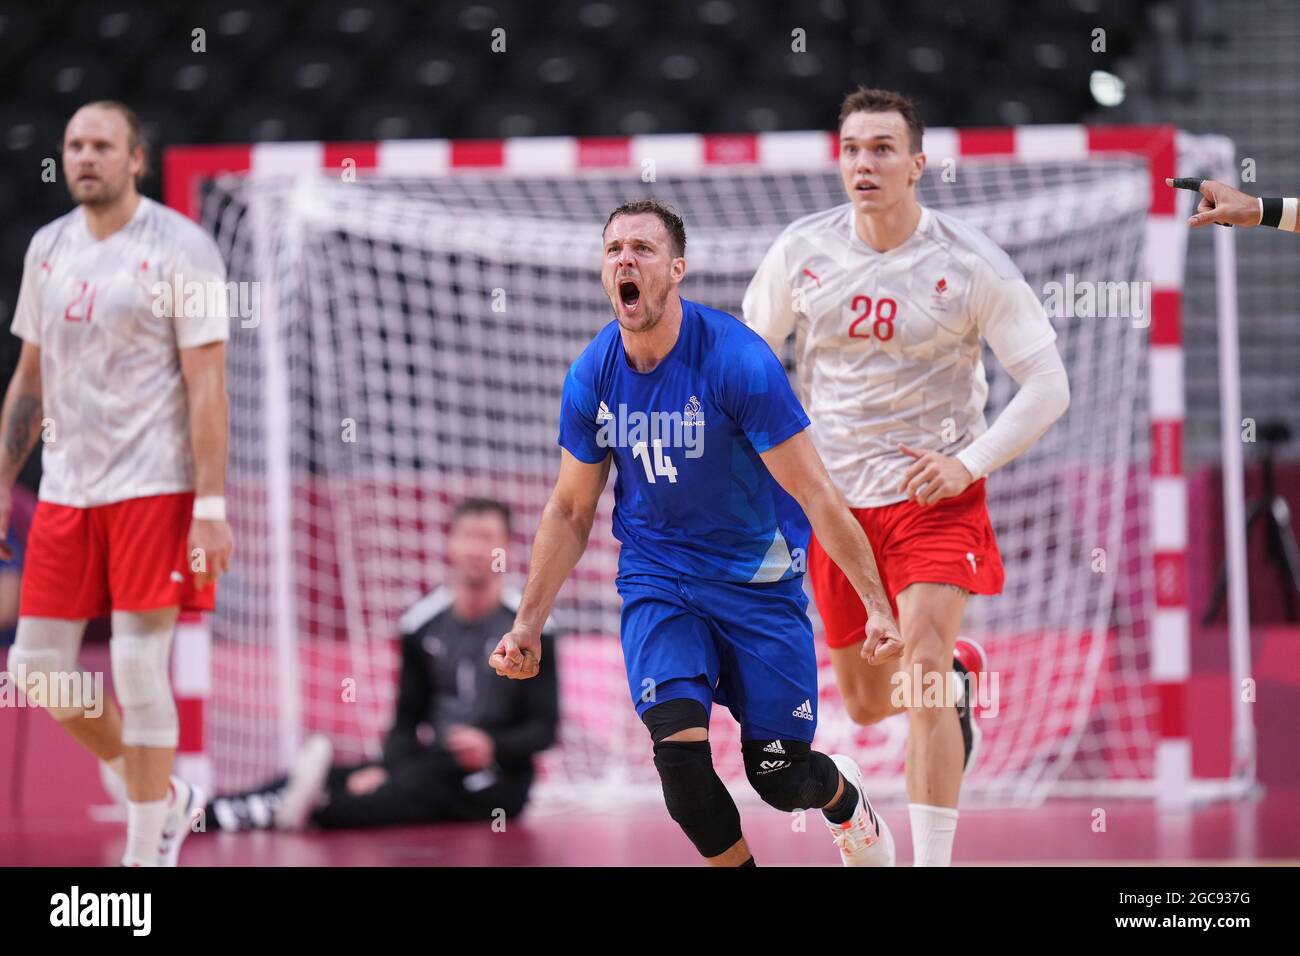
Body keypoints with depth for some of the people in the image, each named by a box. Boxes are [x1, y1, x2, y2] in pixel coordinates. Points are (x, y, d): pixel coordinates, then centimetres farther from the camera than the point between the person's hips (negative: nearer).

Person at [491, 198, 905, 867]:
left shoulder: (737, 360, -20)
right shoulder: (591, 375, -7)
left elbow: (814, 493, -16)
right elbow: (570, 511, 7)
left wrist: (877, 605, -18)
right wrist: (527, 626, 5)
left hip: (758, 579, -2)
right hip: (656, 580, 2)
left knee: (781, 779, 3)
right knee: (679, 750, -20)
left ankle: (846, 800, 40)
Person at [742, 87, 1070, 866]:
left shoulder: (972, 266, -12)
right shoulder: (801, 252, -4)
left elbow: (1048, 385, -8)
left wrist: (969, 464, -18)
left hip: (935, 492, -4)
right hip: (833, 498, 4)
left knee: (921, 682, -20)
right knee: (867, 705, 13)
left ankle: (933, 861, -14)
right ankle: (959, 668, 48)